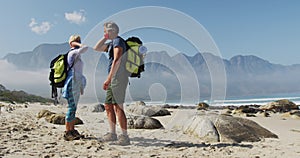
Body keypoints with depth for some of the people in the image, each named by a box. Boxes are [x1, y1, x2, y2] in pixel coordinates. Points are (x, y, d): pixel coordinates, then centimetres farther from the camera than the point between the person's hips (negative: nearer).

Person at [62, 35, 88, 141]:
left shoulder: (77, 55, 19)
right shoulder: (73, 53, -9)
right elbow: (85, 47, -26)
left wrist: (81, 86, 21)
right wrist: (75, 44, -8)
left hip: (77, 84, 9)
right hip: (73, 84, -9)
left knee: (74, 108, 12)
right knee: (72, 107, -7)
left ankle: (72, 130, 19)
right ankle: (67, 132, -1)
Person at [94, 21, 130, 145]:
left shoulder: (118, 41, -9)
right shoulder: (111, 43, 21)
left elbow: (117, 61, -22)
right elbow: (96, 48, 29)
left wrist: (108, 79, -26)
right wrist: (105, 38, 19)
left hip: (118, 78, -10)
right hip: (114, 79, 10)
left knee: (118, 107, -11)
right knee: (108, 106, 12)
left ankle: (124, 137, -8)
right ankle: (112, 134, 19)